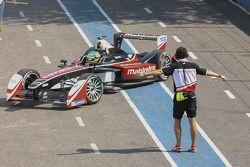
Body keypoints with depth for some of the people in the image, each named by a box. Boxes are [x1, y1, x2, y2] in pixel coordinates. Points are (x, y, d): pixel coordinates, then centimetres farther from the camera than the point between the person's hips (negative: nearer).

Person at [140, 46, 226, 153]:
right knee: (192, 121, 7)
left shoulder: (174, 66, -2)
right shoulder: (193, 66, 6)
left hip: (179, 97, -2)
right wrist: (219, 75, 33)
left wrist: (144, 74, -13)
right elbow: (206, 72, 17)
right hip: (191, 96, 2)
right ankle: (193, 146, 7)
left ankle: (178, 145, 10)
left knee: (177, 121, 11)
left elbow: (160, 71, -12)